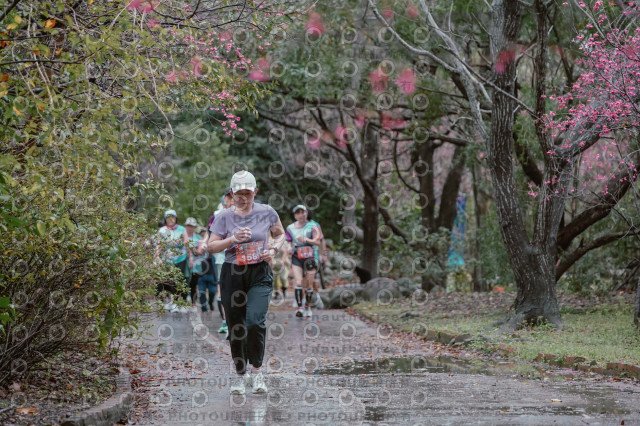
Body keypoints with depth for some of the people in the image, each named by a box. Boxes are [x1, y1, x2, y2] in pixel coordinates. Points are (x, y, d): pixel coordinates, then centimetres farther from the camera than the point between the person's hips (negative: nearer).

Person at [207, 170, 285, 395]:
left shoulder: (266, 212, 2)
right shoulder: (224, 217, 0)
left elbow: (280, 234, 17)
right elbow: (211, 246, -4)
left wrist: (274, 249, -3)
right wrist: (233, 239, -19)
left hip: (260, 275, -1)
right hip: (232, 275, 1)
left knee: (255, 321, -20)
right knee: (235, 327, 6)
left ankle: (257, 370, 0)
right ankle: (241, 375, 24)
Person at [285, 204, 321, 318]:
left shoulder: (311, 226, 2)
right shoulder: (290, 228, 8)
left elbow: (318, 242, -8)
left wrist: (306, 240, -22)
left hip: (309, 258, 0)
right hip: (296, 258, 0)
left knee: (309, 285, 4)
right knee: (298, 282, -16)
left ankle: (308, 306, 23)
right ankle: (299, 308, -19)